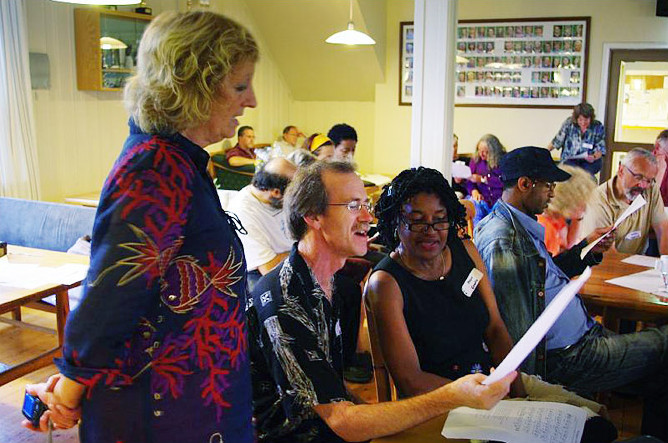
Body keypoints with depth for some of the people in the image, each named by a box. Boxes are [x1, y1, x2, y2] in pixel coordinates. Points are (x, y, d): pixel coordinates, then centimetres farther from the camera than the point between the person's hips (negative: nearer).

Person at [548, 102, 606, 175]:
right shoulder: (568, 123, -4)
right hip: (570, 159, 0)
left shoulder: (598, 127, -3)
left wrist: (594, 157, -25)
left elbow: (600, 149, -3)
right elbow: (557, 141, 6)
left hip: (589, 161, 0)